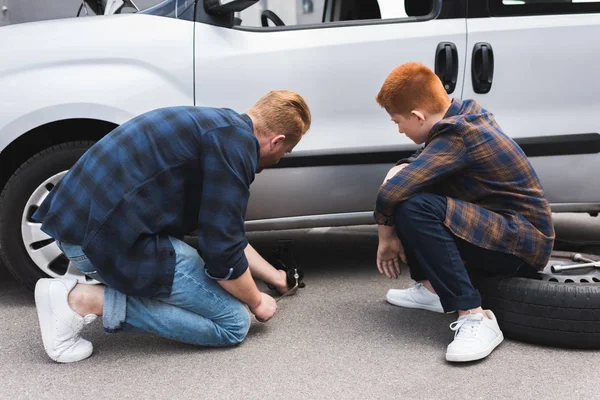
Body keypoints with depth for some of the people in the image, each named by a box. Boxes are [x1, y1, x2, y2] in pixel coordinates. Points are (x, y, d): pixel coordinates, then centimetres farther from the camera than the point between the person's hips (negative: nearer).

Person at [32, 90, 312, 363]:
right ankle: (86, 301, -7)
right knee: (233, 322, -1)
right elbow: (222, 253, -12)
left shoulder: (220, 126, 20)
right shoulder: (236, 143, -11)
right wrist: (256, 302, 8)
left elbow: (225, 235, 30)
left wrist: (275, 277, 41)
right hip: (108, 236, -10)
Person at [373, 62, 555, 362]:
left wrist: (386, 236, -11)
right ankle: (431, 287, 15)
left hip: (525, 244, -10)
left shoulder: (457, 135, -24)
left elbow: (389, 194, -30)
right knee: (410, 187, 9)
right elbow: (416, 166, 18)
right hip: (505, 226, 10)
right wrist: (398, 170, -3)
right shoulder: (465, 113, 3)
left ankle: (475, 318, -25)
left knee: (415, 208, -30)